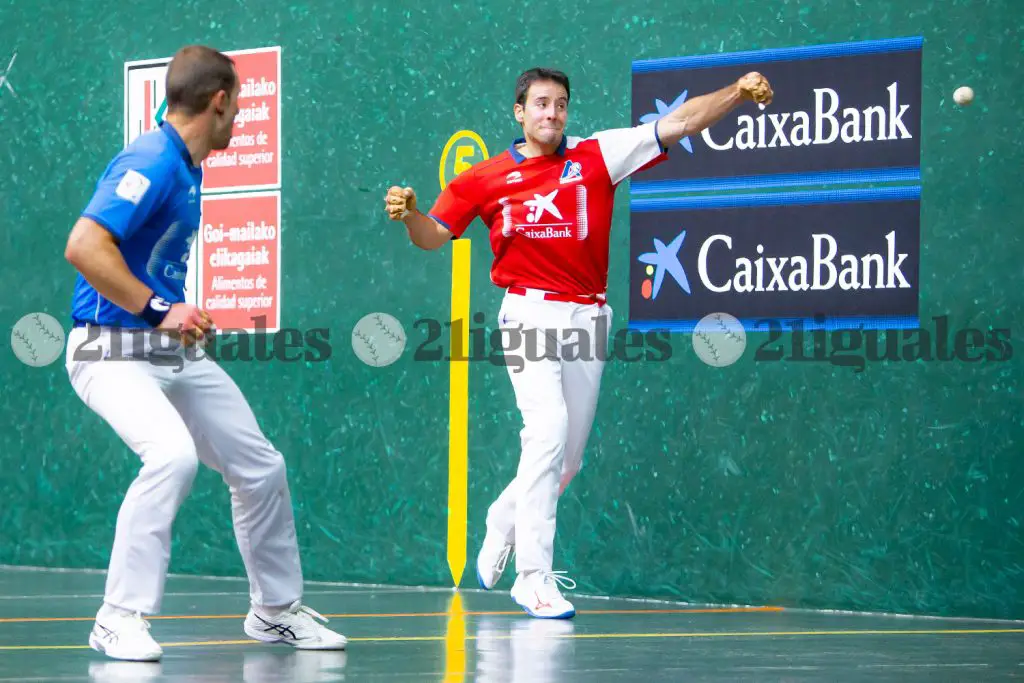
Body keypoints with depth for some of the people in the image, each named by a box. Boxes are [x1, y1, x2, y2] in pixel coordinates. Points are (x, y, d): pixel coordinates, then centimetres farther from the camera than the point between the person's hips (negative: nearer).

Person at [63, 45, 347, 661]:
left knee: (261, 467, 9)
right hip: (115, 350, -9)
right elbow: (83, 247, -28)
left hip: (178, 353, 10)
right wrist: (159, 310, -27)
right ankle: (120, 620, -25)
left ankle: (275, 609, 27)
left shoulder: (190, 171, 12)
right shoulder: (151, 164, -18)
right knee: (173, 454, -32)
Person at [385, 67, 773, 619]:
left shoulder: (597, 157, 4)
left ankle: (502, 524, 39)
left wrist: (738, 92, -14)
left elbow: (678, 123, -1)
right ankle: (533, 577, -17)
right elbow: (433, 237, 10)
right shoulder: (484, 179, 4)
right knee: (548, 430, -21)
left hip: (587, 318, 3)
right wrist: (409, 213, -12)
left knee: (568, 456, 9)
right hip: (530, 313, -3)